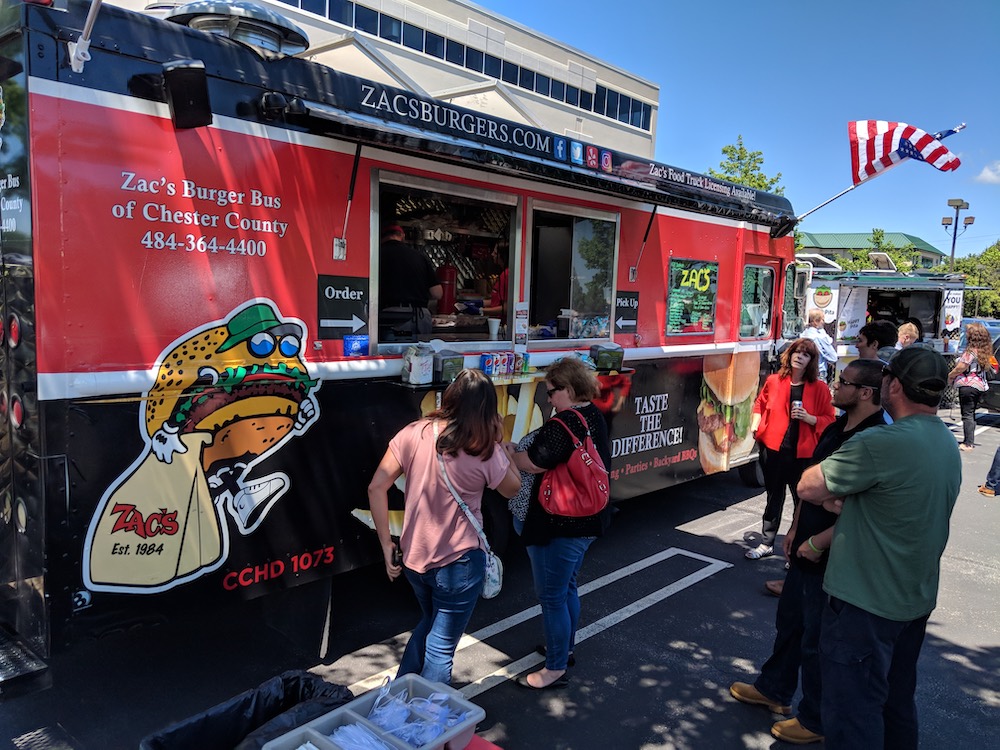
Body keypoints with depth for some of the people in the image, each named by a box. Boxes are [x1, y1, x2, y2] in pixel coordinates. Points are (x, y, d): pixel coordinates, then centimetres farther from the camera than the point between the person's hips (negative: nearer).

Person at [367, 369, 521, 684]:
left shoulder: (414, 433, -9)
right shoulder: (485, 451, -15)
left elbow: (376, 487, -9)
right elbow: (512, 488, 3)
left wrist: (386, 544, -2)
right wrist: (498, 441, 1)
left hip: (414, 558, 5)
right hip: (459, 563, -5)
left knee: (429, 623, 31)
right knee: (440, 649, 13)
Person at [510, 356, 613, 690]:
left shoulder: (564, 424, -24)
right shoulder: (594, 417, 7)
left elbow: (534, 463, -23)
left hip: (559, 526, -10)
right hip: (588, 521, 10)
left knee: (552, 597, 3)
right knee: (567, 587, 25)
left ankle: (555, 669, 15)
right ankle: (565, 647, 42)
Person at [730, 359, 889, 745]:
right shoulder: (835, 429, 5)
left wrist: (817, 543, -21)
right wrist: (795, 529, 12)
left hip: (832, 559, -9)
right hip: (806, 550, 9)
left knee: (817, 640, 8)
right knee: (789, 622, 23)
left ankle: (816, 720, 28)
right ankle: (773, 689, 43)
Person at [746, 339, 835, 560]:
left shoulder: (819, 388, -3)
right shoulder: (773, 381, 2)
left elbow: (828, 419, 0)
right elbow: (760, 403, 16)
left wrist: (809, 418, -16)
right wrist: (755, 424, 2)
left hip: (803, 453, -2)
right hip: (774, 449, 3)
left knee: (803, 501, 1)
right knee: (773, 498, 16)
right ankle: (766, 544, 28)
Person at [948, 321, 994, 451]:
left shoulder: (971, 351, -16)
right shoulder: (984, 351, 10)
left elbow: (960, 368, -17)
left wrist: (949, 376, 0)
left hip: (968, 385, -8)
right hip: (979, 386, 8)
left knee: (967, 415, -5)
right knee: (971, 414, 16)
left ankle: (968, 443, -5)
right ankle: (969, 440, 22)